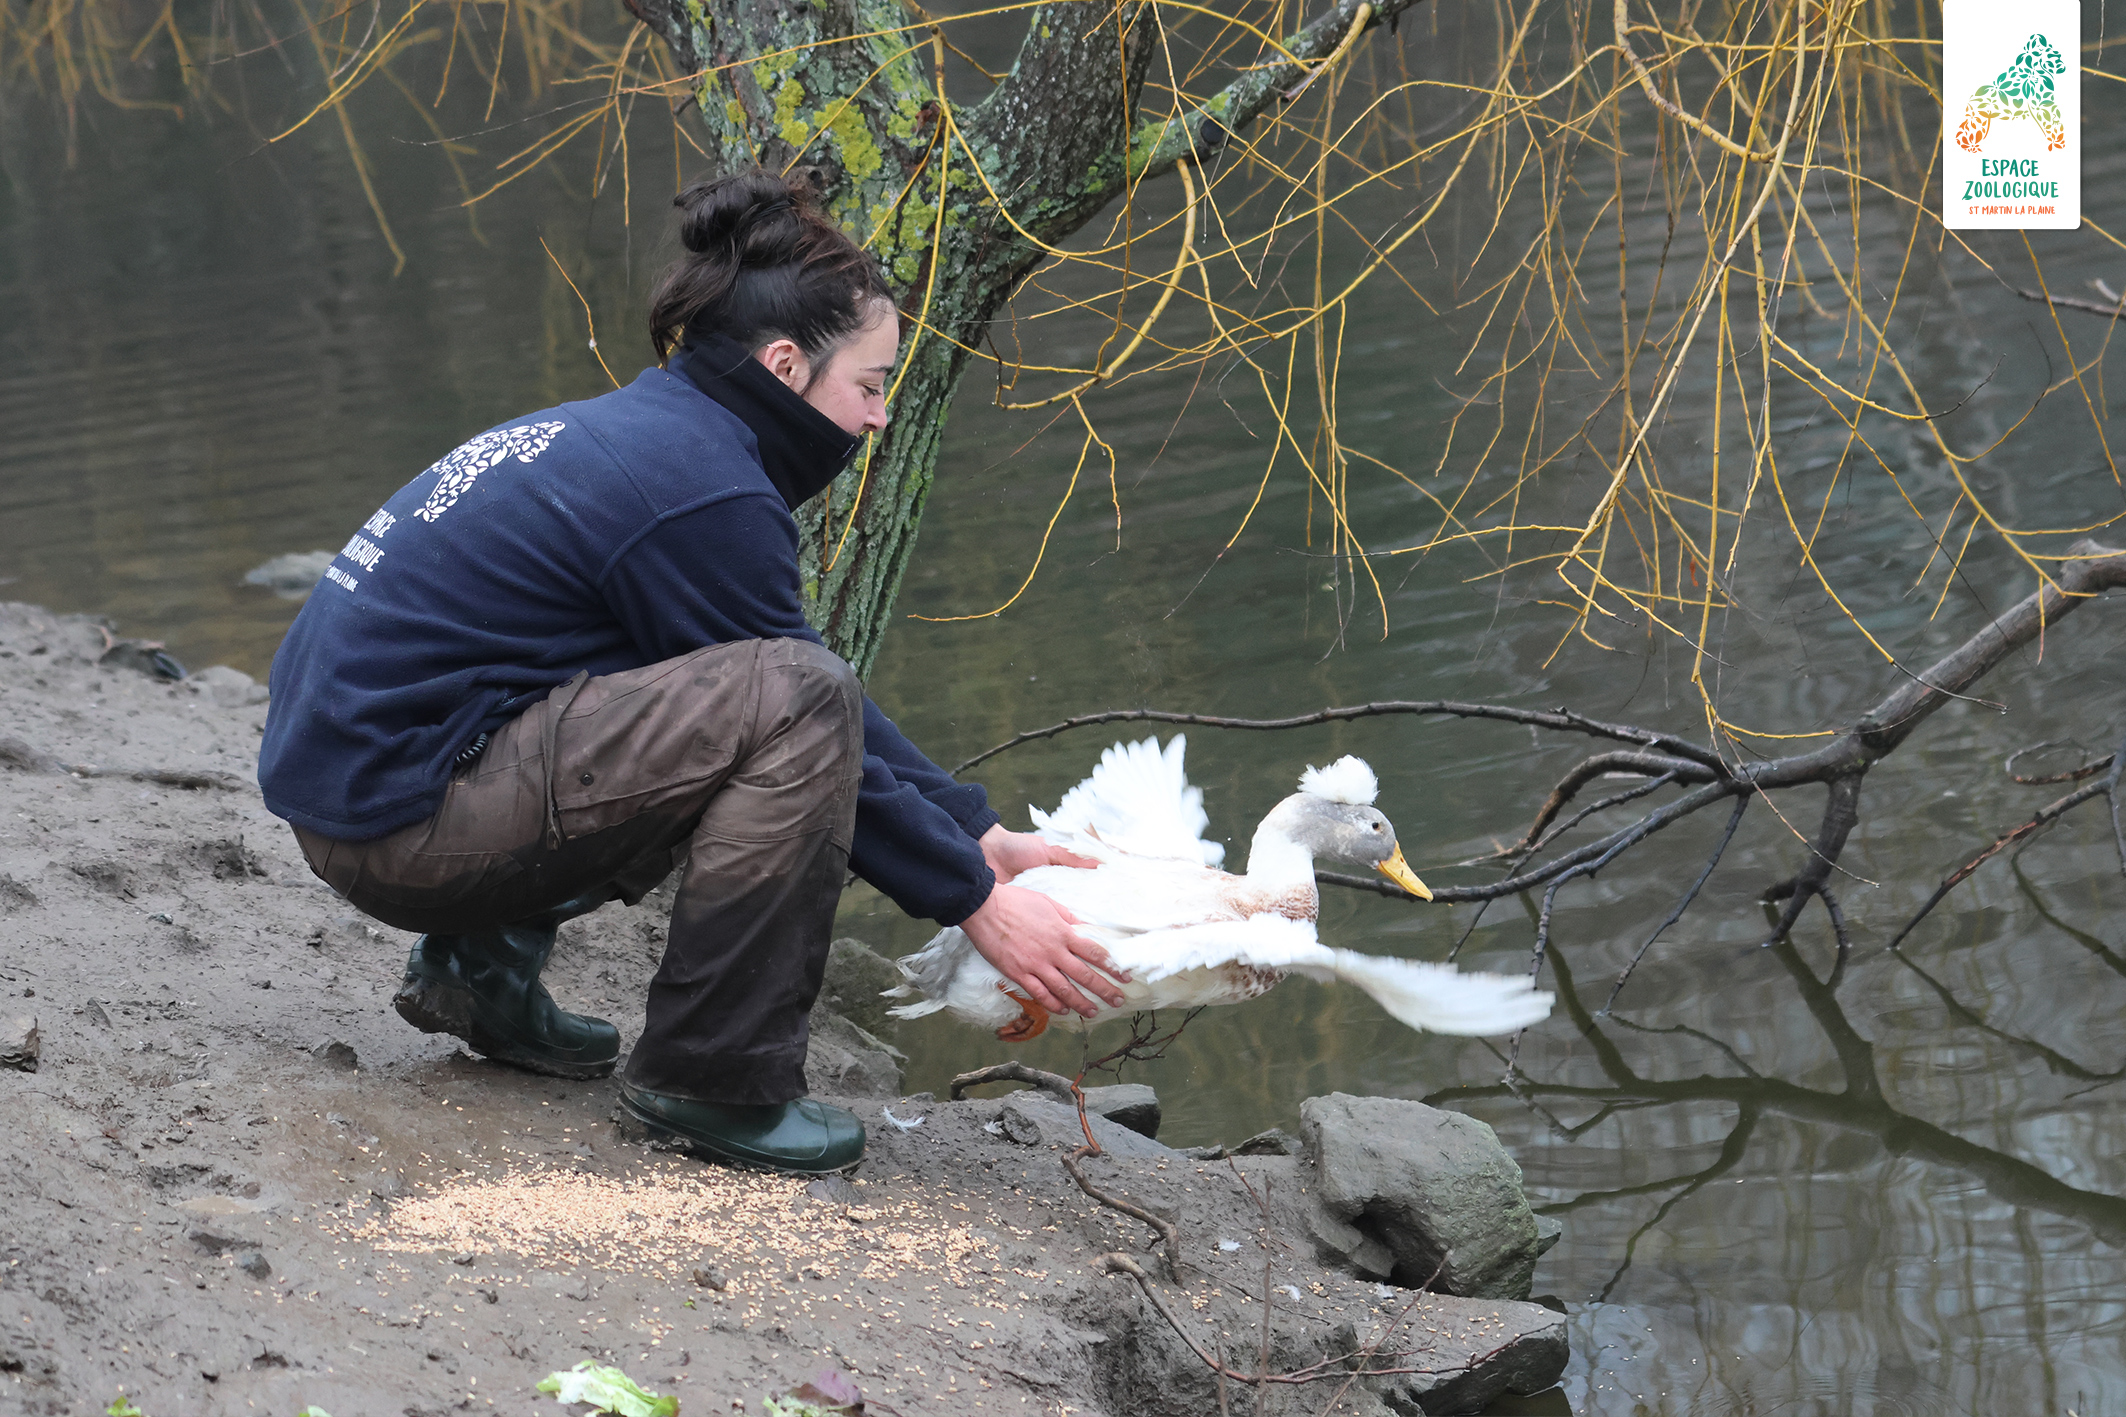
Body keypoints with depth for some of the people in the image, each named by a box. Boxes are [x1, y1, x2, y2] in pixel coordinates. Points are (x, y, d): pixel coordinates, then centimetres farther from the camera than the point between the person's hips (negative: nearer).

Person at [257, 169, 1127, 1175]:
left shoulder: (643, 433, 15)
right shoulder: (700, 489, -15)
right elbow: (808, 715, -10)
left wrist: (980, 836, 20)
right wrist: (976, 905, -1)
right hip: (398, 815, -10)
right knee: (795, 702, -18)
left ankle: (487, 964, 17)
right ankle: (710, 1078, -10)